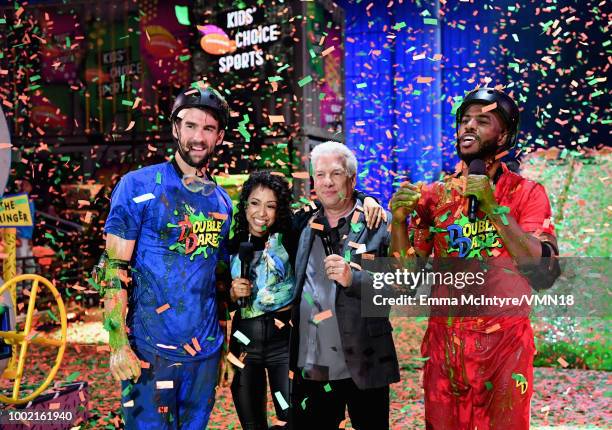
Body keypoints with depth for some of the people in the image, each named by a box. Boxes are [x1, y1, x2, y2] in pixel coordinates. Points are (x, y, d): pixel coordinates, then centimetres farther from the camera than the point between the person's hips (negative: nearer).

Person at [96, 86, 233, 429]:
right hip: (150, 349, -5)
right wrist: (118, 343, -16)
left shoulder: (222, 201, 9)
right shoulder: (138, 186, -6)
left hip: (206, 350, 5)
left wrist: (228, 341, 11)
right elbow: (114, 269, -10)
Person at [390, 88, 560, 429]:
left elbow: (547, 271, -17)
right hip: (444, 341, 2)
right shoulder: (434, 194, 3)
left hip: (506, 341, -2)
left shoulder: (527, 193, -4)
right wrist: (399, 220, -16)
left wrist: (493, 207, -21)